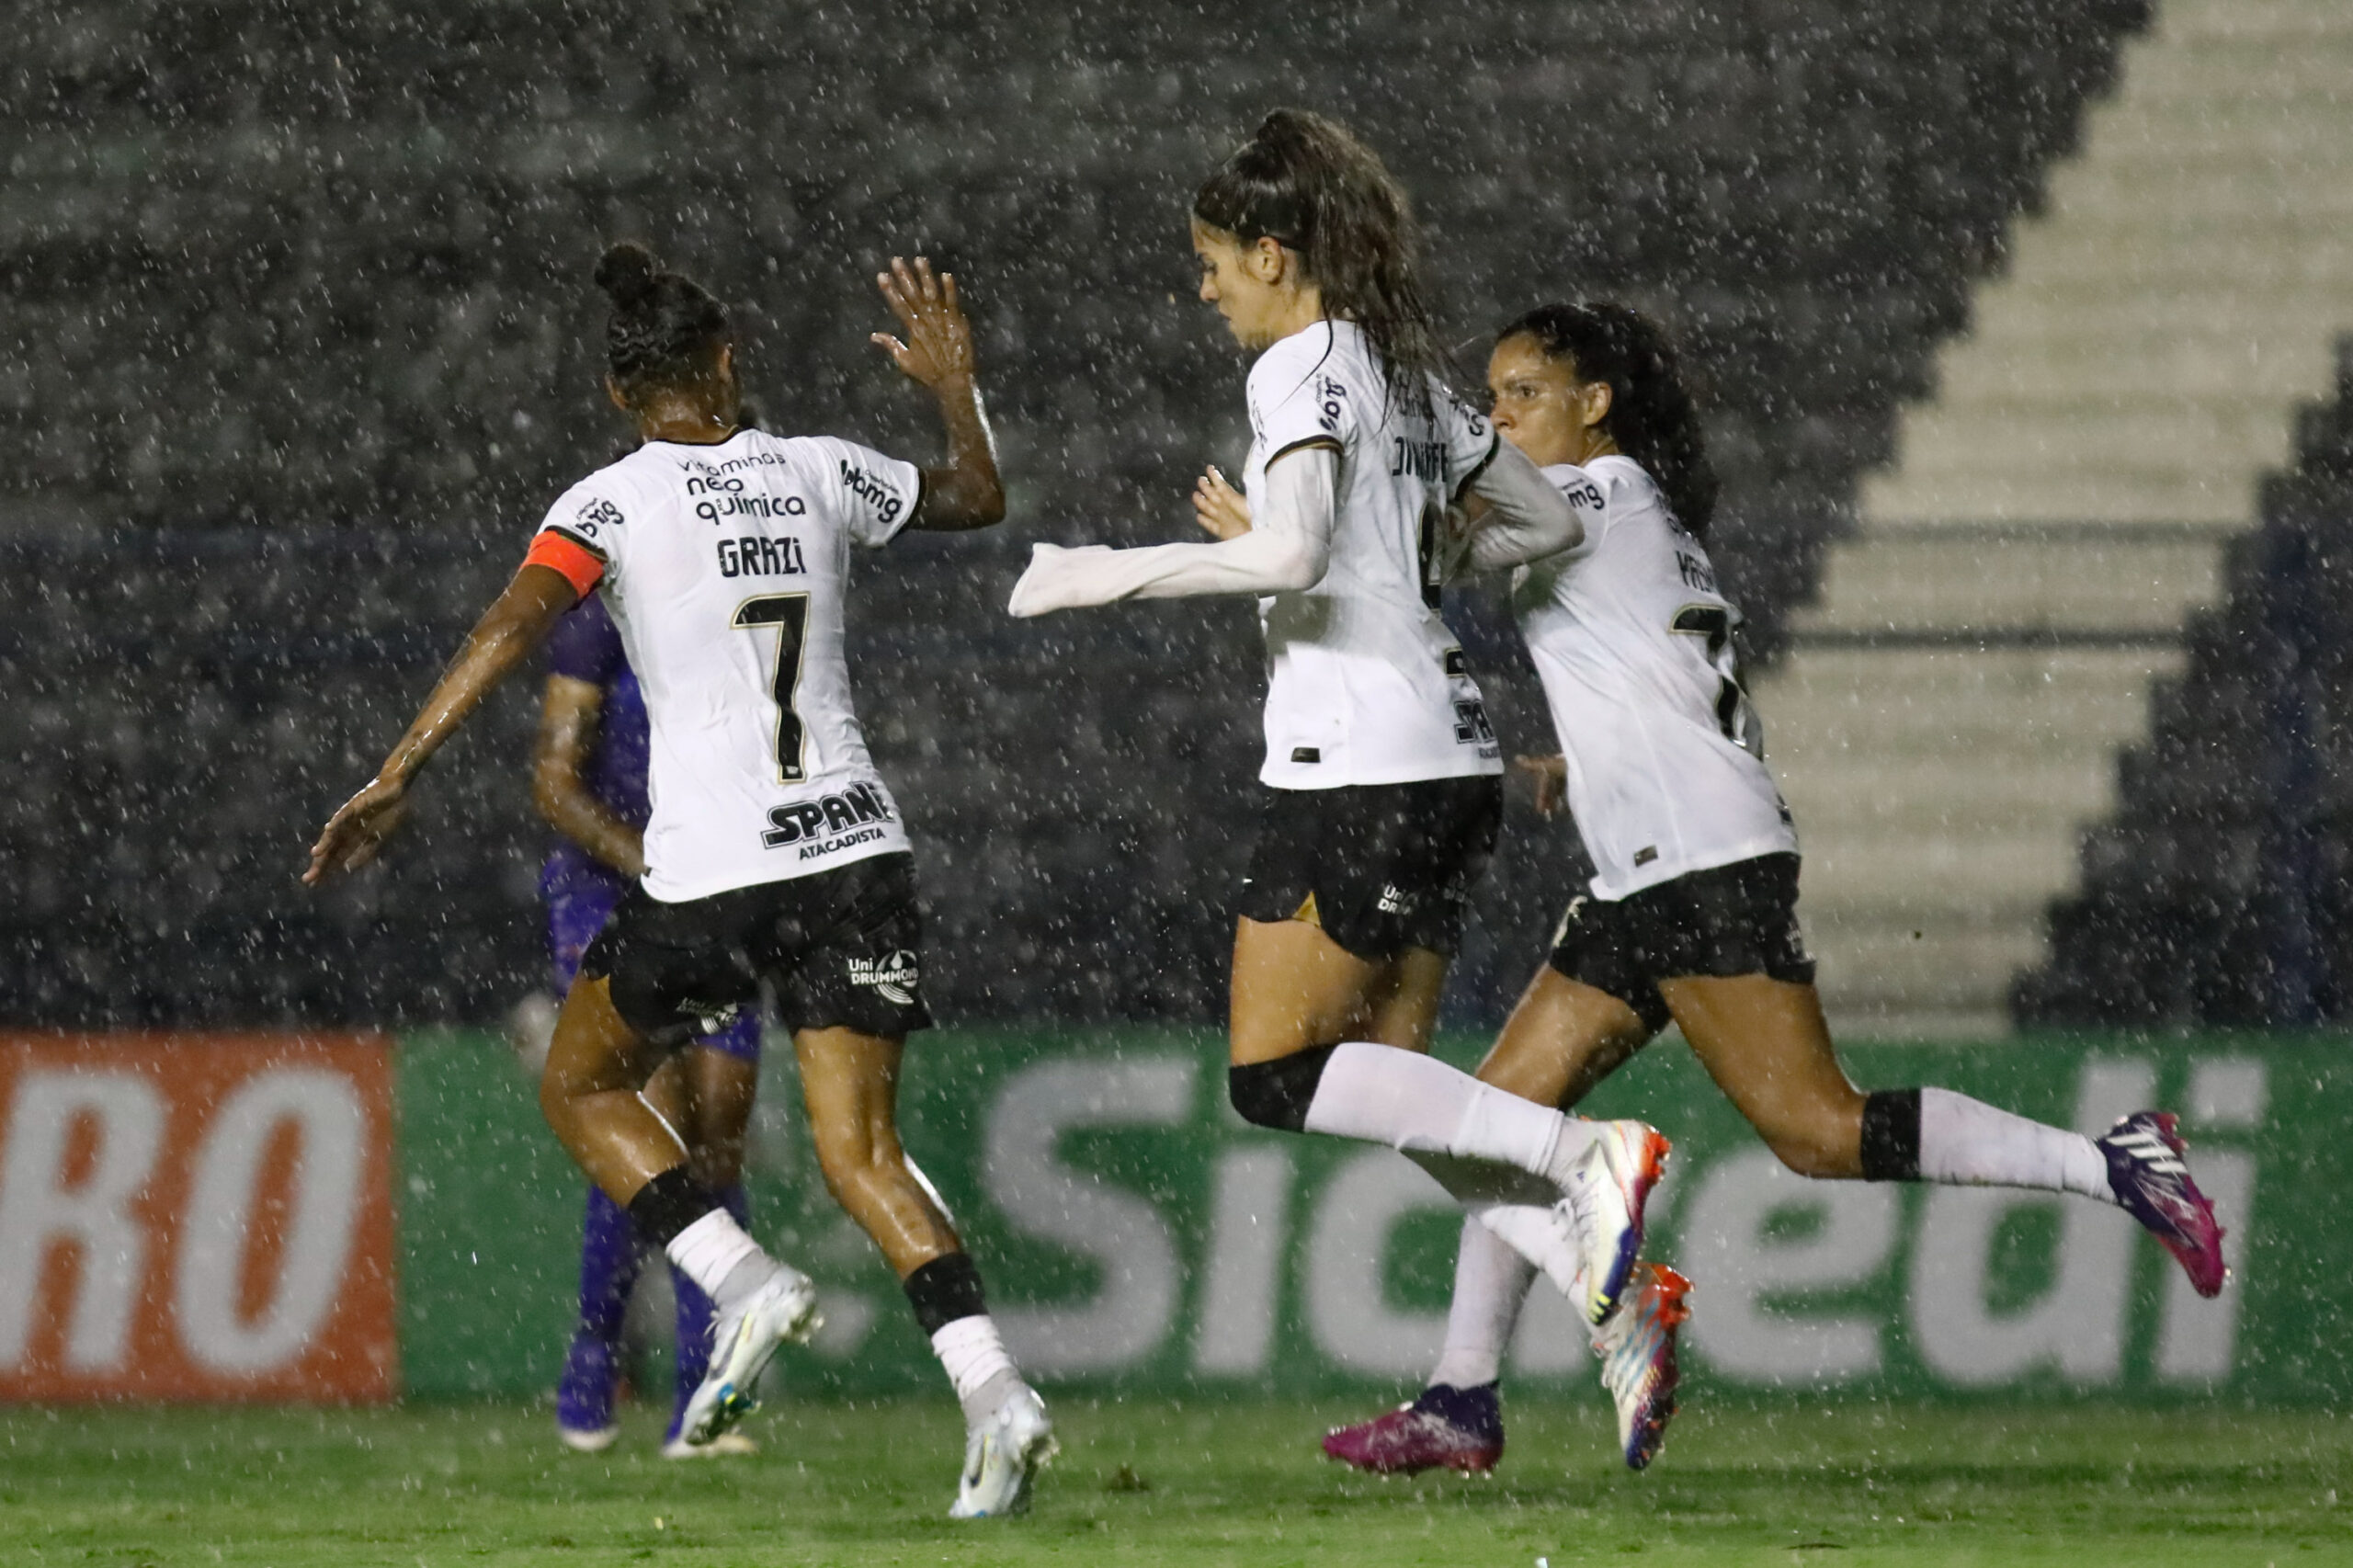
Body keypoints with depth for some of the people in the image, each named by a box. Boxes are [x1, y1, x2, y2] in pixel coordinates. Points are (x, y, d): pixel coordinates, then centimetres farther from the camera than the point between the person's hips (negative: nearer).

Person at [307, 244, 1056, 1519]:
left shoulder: (613, 502, -3)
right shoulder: (818, 475, 9)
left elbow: (516, 622, -18)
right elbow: (977, 497, 27)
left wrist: (396, 773, -21)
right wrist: (955, 384, 44)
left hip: (707, 868, -4)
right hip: (855, 844, 4)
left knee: (581, 1084, 19)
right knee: (859, 1150, 3)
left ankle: (746, 1284, -2)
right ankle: (992, 1391, -17)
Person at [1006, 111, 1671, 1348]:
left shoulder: (1300, 369, -9)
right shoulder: (1409, 376, 17)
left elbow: (1291, 554, -25)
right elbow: (1552, 522, 24)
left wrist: (1105, 576, -19)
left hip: (1357, 766, -9)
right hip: (1448, 754, 9)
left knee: (1274, 1080, -6)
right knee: (1387, 1079, 9)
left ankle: (1585, 1155, -15)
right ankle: (1610, 1286, -3)